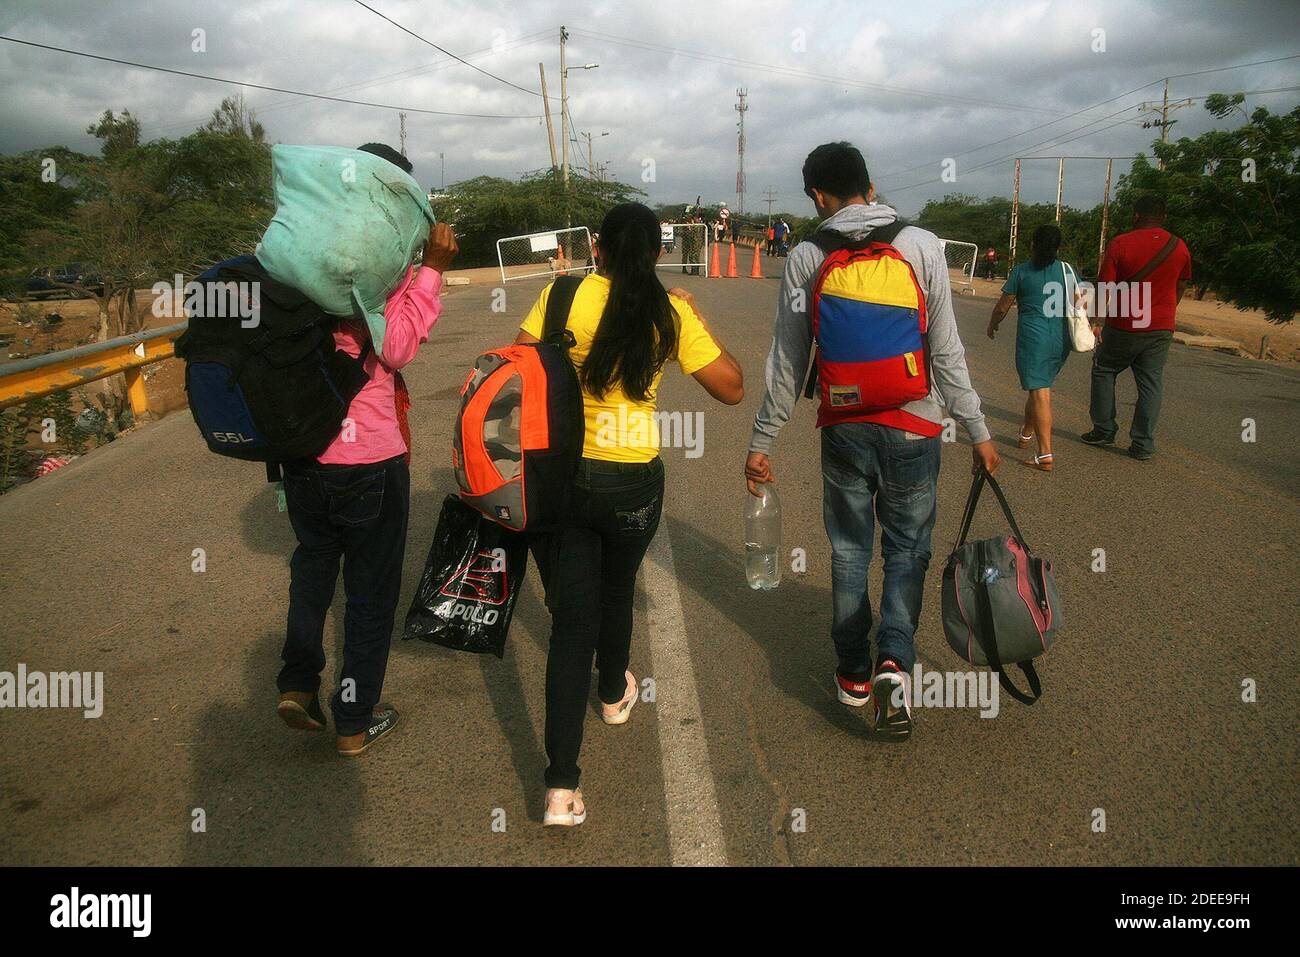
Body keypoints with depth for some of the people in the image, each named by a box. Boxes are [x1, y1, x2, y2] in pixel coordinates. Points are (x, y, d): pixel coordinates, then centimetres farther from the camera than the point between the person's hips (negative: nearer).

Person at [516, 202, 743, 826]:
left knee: (571, 616, 4)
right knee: (616, 591, 27)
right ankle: (614, 693, 53)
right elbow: (732, 388, 2)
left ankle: (561, 785, -1)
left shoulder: (566, 295, -6)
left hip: (561, 475, -1)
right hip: (633, 481, 1)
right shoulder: (672, 314, -4)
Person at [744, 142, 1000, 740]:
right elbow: (946, 351, -5)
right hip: (913, 427, -1)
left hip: (843, 428, 1)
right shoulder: (921, 246, -5)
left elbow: (786, 362, -1)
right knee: (907, 548, 13)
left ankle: (853, 673, 24)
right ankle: (895, 659, -6)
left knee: (849, 549, 15)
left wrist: (762, 441, 7)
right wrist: (977, 430, 3)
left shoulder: (806, 258, -3)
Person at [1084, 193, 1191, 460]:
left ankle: (1104, 430, 16)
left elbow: (1104, 288, -11)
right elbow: (1180, 289, 13)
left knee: (1103, 371, 16)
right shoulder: (1179, 247, 4)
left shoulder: (1120, 243, -9)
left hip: (1124, 326, -3)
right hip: (1161, 328, 3)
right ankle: (1143, 445, 6)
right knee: (1151, 383, 6)